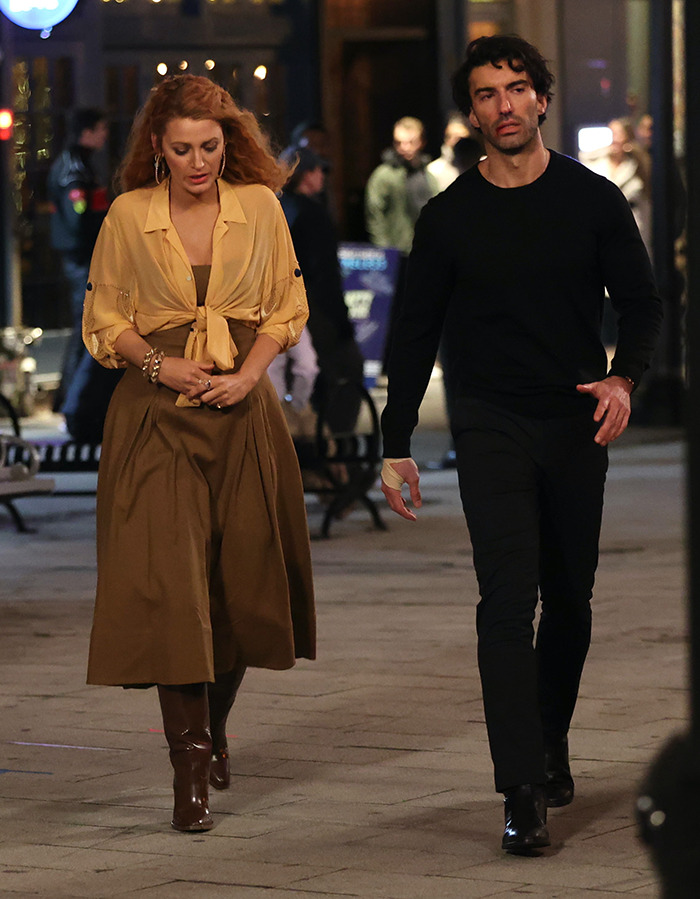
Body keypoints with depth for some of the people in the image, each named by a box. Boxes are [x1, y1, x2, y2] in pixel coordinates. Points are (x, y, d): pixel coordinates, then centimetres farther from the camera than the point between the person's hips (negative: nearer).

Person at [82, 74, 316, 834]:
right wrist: (161, 365, -10)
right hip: (156, 415, -2)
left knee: (243, 581, 7)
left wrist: (247, 374, -7)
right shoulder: (128, 216, -1)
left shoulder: (259, 208, 2)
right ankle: (191, 769, -8)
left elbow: (285, 310, 9)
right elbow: (104, 322, 6)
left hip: (244, 411, 2)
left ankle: (214, 725, 34)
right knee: (167, 582, -11)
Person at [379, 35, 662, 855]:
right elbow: (417, 333, 5)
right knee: (509, 598, -13)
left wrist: (624, 377, -15)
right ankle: (523, 794, -17)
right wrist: (396, 444, 1)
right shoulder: (449, 217, 0)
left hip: (576, 423, 2)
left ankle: (551, 748, 34)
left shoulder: (592, 200, 1)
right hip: (491, 426, -2)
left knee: (569, 601, 11)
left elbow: (640, 301, 5)